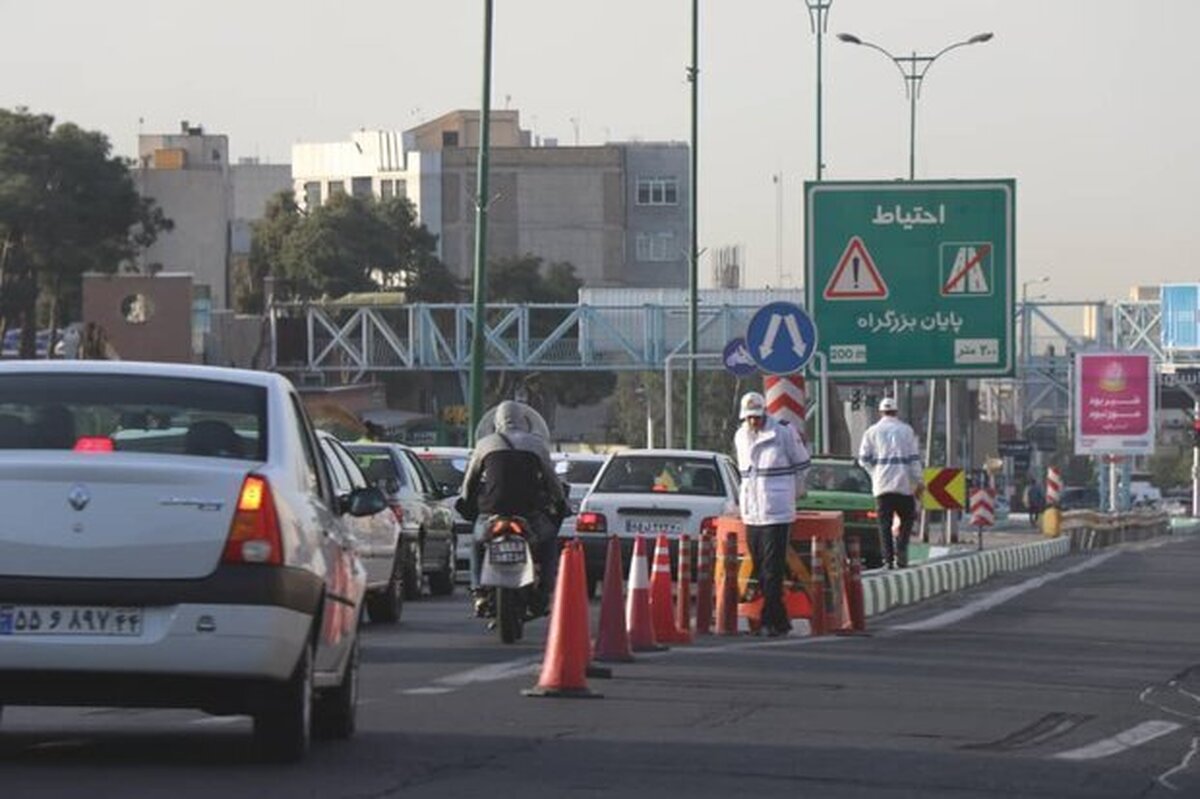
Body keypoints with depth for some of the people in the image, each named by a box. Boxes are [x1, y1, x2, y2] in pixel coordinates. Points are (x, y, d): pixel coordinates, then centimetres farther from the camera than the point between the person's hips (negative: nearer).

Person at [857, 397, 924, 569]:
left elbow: (864, 459, 3)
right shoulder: (906, 431, 3)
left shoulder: (872, 431, 5)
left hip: (882, 484, 1)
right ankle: (901, 549, -6)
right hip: (903, 484, -1)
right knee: (906, 518, 12)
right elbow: (914, 458, 1)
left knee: (885, 523, 3)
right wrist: (918, 482, 5)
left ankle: (888, 558, -4)